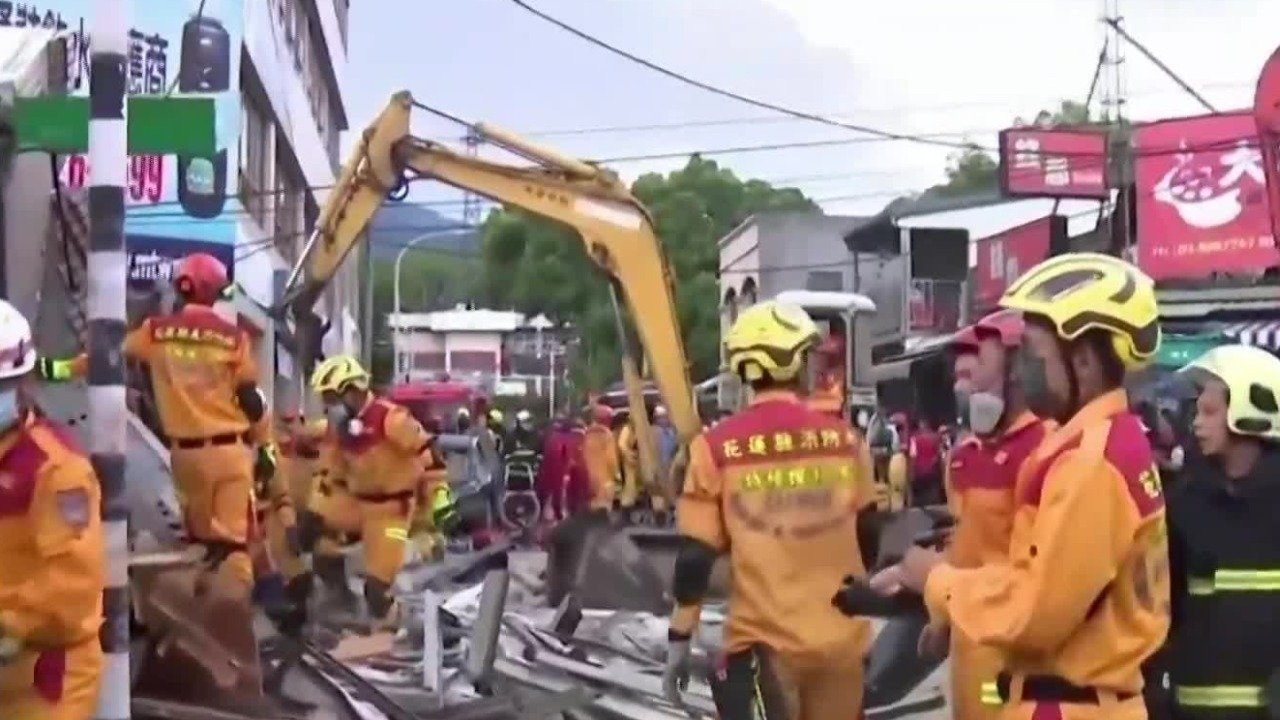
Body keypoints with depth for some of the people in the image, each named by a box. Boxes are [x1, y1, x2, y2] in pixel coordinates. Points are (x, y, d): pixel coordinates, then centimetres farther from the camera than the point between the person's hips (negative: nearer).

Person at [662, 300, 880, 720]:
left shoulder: (717, 447, -6)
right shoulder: (845, 440, 1)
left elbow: (695, 556, -6)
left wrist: (679, 641, 2)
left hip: (763, 643, -3)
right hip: (842, 641, 3)